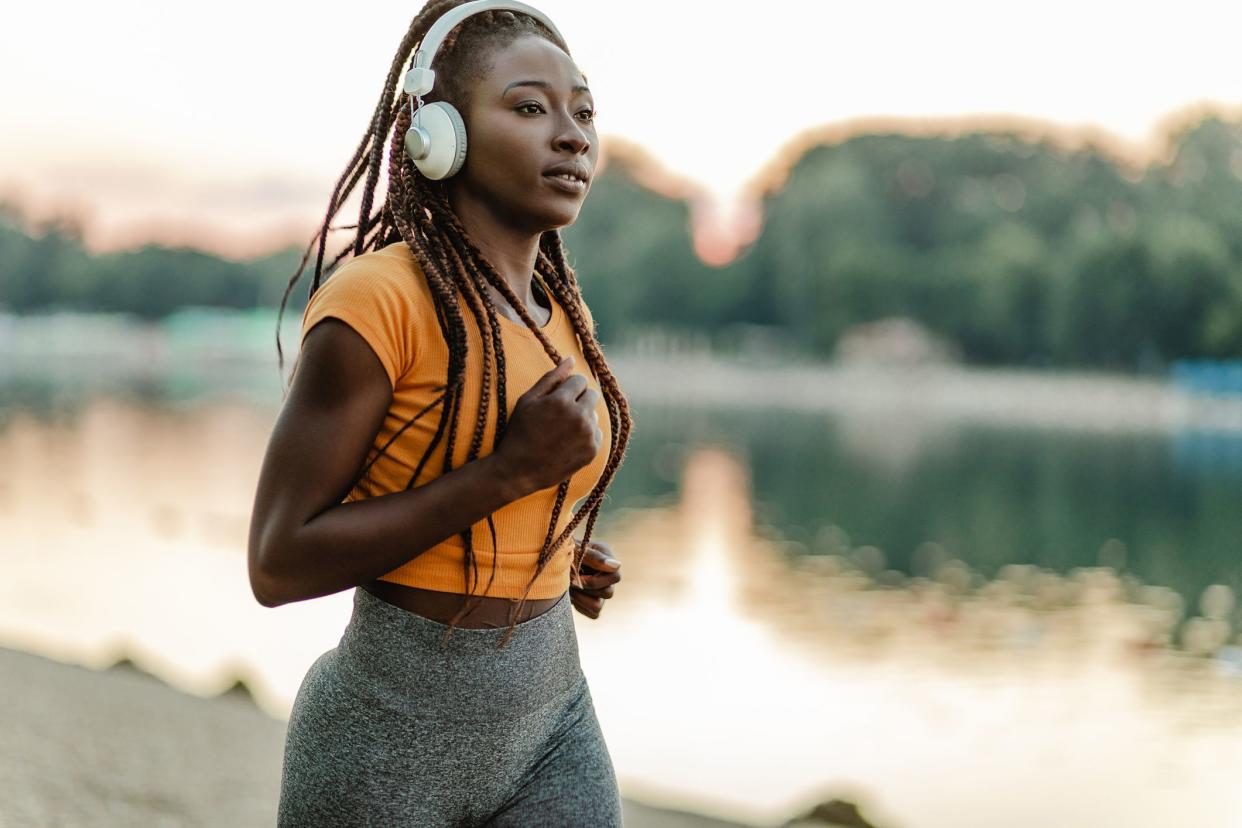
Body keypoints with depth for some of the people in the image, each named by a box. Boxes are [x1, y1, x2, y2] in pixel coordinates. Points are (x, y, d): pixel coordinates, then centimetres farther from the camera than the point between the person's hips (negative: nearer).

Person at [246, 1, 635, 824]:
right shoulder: (378, 293, -16)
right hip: (393, 737, -6)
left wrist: (554, 558, 4)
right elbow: (279, 562, -19)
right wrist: (512, 470, -22)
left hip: (552, 721, 6)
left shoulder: (559, 309, 6)